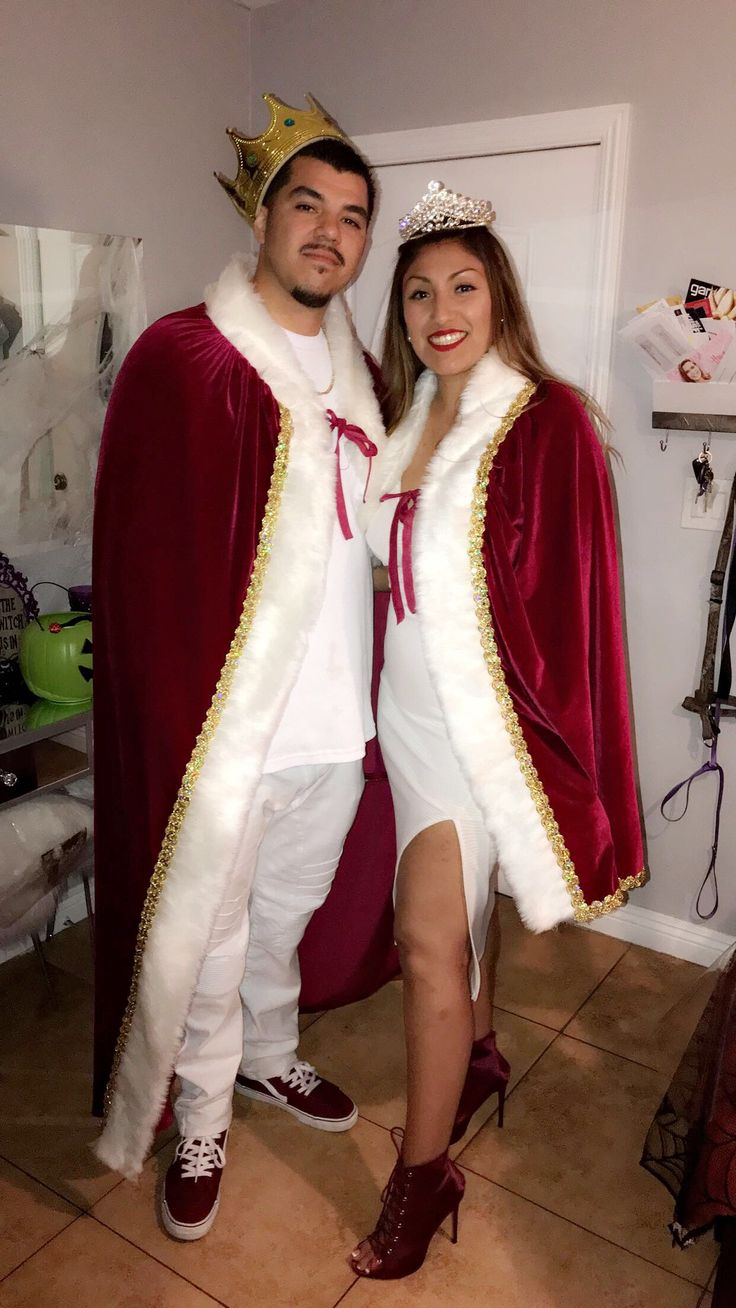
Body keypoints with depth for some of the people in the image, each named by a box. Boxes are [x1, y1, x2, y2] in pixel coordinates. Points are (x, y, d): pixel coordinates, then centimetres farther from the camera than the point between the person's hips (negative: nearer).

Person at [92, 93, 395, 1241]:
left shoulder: (359, 373, 9)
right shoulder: (185, 360, -11)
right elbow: (147, 570, -13)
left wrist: (371, 696, 10)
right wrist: (175, 728, -16)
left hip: (336, 722, 6)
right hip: (225, 728, -5)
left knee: (286, 910, 24)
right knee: (201, 939, 12)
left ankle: (269, 1056, 49)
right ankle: (201, 1127, 36)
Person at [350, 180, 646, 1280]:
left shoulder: (546, 422, -12)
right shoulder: (409, 416, 9)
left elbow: (564, 596, -13)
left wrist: (542, 730, -11)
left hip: (483, 713, -6)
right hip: (411, 699, 7)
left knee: (429, 940, -4)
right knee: (450, 913, 20)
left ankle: (425, 1171, 14)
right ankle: (477, 1056, 44)